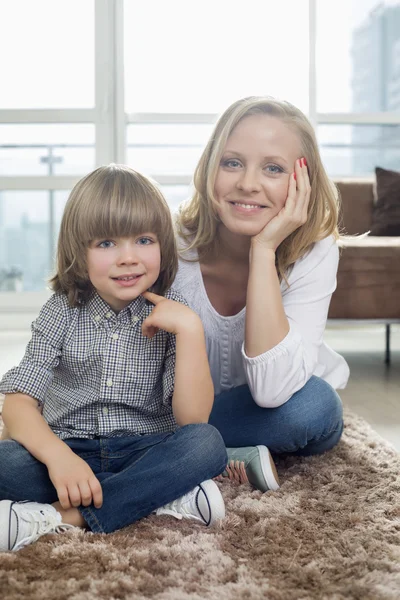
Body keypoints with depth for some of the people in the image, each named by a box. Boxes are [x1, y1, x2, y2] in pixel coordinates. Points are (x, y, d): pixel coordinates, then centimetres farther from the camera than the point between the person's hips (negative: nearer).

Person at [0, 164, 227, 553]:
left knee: (207, 443, -30)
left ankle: (60, 516, -28)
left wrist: (190, 329, -23)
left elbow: (192, 418, -13)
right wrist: (57, 456, -32)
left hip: (145, 450, 0)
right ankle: (164, 497, -24)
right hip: (71, 451, 1)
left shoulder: (170, 315, -5)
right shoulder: (62, 314, -4)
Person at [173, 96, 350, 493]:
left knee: (311, 407, -34)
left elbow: (272, 391, -38)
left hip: (283, 409, 0)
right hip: (190, 406, 1)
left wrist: (263, 249, -39)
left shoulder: (315, 252, -25)